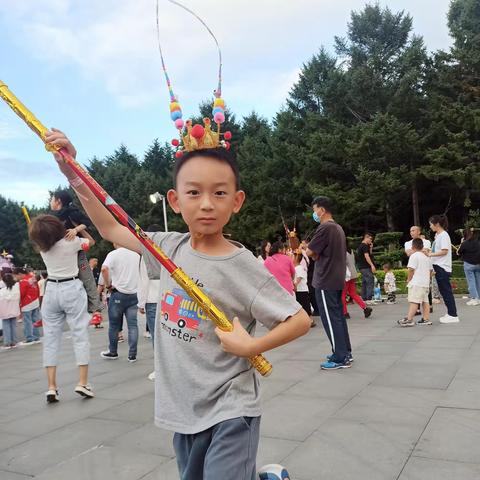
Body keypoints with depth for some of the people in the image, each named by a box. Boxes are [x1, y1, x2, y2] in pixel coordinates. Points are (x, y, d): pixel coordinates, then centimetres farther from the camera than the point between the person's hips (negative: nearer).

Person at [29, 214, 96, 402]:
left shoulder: (41, 245, 1)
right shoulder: (71, 241, -9)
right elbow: (91, 241, 11)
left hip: (51, 291, 4)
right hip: (72, 289, -3)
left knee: (50, 338, 6)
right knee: (80, 335, 0)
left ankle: (51, 387, 4)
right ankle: (82, 383, -4)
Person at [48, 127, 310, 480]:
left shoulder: (243, 266, -17)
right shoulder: (169, 248, -2)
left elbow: (300, 320, -13)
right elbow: (111, 228, 10)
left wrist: (251, 347, -23)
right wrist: (73, 173, 6)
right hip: (182, 409, 6)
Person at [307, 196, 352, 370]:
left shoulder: (325, 228, -17)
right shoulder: (338, 228, 13)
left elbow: (310, 252, -15)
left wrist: (315, 254, 4)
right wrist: (317, 255, 7)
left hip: (325, 281, -9)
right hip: (337, 279, 9)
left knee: (330, 319, -4)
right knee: (338, 316, 15)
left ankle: (340, 358, 1)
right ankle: (345, 352, 23)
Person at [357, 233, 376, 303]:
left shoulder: (361, 246, 20)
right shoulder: (365, 246, -11)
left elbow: (369, 254, 23)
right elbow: (366, 256, -19)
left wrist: (370, 248, 12)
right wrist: (372, 265, -23)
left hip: (362, 267, 10)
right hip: (366, 267, -10)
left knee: (364, 283, 11)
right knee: (370, 282, -12)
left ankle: (364, 299, 13)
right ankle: (369, 299, -16)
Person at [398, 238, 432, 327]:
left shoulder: (414, 256, -8)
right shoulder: (427, 257, 17)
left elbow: (411, 269, -14)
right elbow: (430, 270, 20)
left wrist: (408, 279, -4)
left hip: (416, 283, -9)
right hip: (426, 283, 9)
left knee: (413, 301, -12)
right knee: (425, 301, 11)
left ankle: (409, 319, -15)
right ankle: (426, 319, 12)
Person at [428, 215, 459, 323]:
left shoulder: (444, 235, -12)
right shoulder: (438, 235, 15)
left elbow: (444, 251, -18)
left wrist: (431, 254, -16)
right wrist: (428, 252, 5)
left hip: (443, 267, -9)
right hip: (438, 266, 9)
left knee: (446, 291, -5)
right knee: (444, 291, 12)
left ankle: (453, 315, -1)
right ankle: (450, 313, 19)